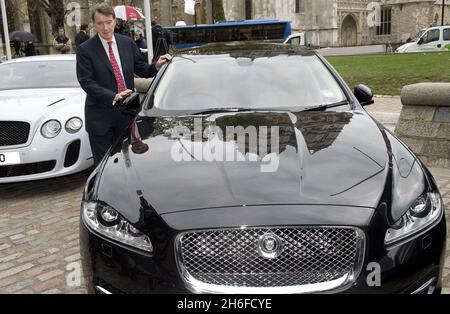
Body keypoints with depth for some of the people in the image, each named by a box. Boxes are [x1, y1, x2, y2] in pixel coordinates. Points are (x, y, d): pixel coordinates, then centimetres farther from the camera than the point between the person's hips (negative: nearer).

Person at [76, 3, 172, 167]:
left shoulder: (128, 43, 5)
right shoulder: (86, 50, -7)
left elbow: (141, 70, 9)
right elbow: (86, 82, -13)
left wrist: (156, 66, -12)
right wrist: (113, 96, -23)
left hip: (126, 112, 3)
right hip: (100, 115, -3)